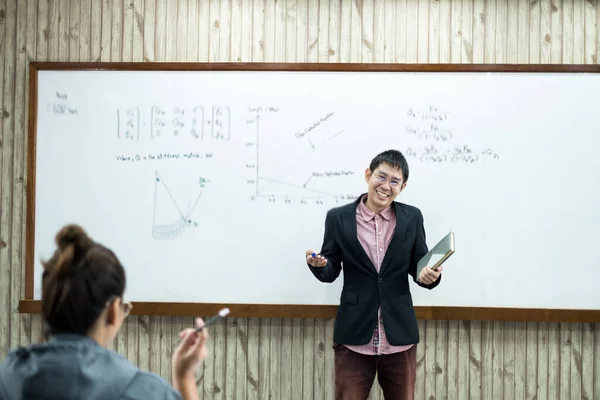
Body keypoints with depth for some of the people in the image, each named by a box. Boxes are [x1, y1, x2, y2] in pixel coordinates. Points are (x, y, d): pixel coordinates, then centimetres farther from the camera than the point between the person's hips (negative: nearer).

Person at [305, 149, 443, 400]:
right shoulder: (338, 218, -1)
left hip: (399, 336, 1)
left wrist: (430, 275, -17)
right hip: (354, 336, -1)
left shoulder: (412, 217, 2)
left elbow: (418, 266, 6)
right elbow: (330, 273, 4)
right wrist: (318, 264, -19)